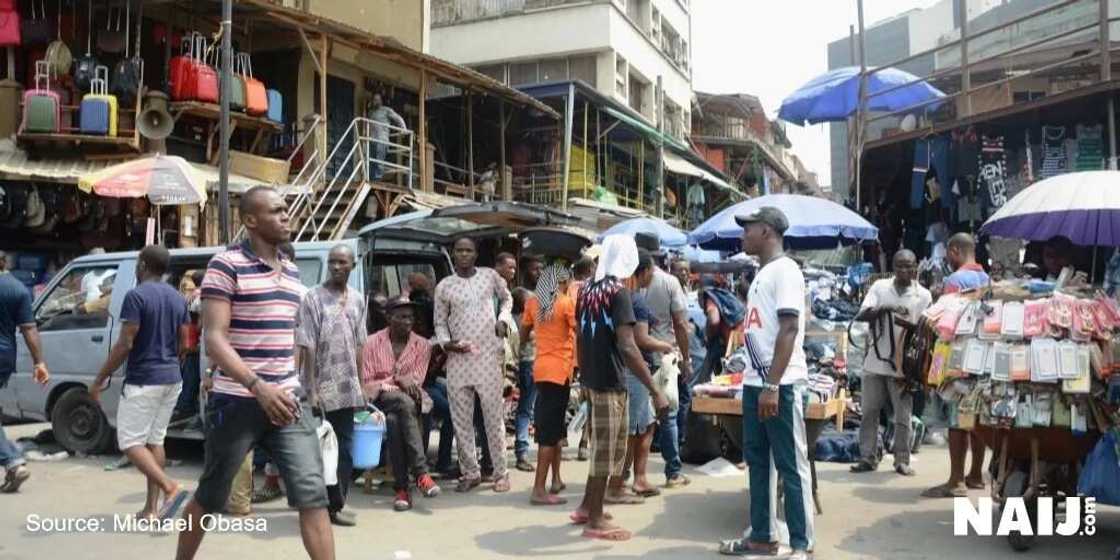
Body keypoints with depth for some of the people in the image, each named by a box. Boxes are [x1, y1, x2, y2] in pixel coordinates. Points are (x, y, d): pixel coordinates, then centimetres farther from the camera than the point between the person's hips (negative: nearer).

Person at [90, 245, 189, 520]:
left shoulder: (136, 295, -14)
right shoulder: (178, 298, 9)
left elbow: (124, 344, -16)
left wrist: (99, 380, -8)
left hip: (143, 380, -7)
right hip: (172, 378, 8)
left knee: (130, 442, -1)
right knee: (155, 441, 12)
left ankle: (171, 489, -17)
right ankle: (151, 508, 12)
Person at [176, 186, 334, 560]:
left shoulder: (291, 272, 12)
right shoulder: (226, 265, -8)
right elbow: (214, 339, -16)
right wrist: (258, 387, -27)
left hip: (286, 400, 5)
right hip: (236, 401, -5)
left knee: (312, 494, -4)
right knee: (210, 497, 13)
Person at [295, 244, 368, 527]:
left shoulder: (357, 299, 9)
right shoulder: (312, 298, -8)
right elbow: (307, 348, -11)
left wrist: (361, 386, 11)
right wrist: (311, 388, -15)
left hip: (348, 389, 5)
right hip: (322, 388, -5)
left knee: (345, 449, 8)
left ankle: (335, 505, 18)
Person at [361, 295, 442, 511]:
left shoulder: (422, 345, 6)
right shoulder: (373, 343, 2)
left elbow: (416, 381, -1)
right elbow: (366, 383, -1)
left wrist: (394, 379, -17)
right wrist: (398, 381, -12)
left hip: (409, 400, 1)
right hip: (380, 400, -1)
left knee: (394, 420, -34)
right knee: (405, 403, -35)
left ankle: (402, 487, -34)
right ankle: (421, 473, -40)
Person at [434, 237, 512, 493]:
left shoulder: (491, 276, 3)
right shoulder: (444, 286, 4)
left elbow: (507, 298, 20)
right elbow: (440, 322, 10)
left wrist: (502, 319, 2)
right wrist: (446, 343, -8)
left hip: (488, 356, -2)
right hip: (458, 359, 2)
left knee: (494, 416, 1)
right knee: (460, 419, 6)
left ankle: (501, 472, 10)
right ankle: (470, 472, 18)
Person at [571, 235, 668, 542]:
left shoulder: (587, 290, 9)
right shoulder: (619, 291, -15)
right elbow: (627, 346, -24)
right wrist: (656, 391, -24)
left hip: (592, 379, 8)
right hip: (610, 381, -8)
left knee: (605, 447, 20)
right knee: (607, 450, 2)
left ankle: (586, 507, 28)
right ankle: (595, 521, 12)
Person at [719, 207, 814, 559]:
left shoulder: (784, 269, -12)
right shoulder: (762, 273, 16)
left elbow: (789, 330, -20)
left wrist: (772, 385, -24)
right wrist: (756, 381, 19)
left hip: (781, 384, -10)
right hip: (754, 382, 10)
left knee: (791, 466, -2)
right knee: (758, 462, 14)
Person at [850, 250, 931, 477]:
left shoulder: (923, 295, -2)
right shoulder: (879, 287, 0)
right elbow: (861, 316, -10)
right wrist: (884, 308, -27)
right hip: (875, 362, 1)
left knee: (903, 417, 6)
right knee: (869, 413, 7)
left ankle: (902, 460, 17)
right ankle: (867, 458, 16)